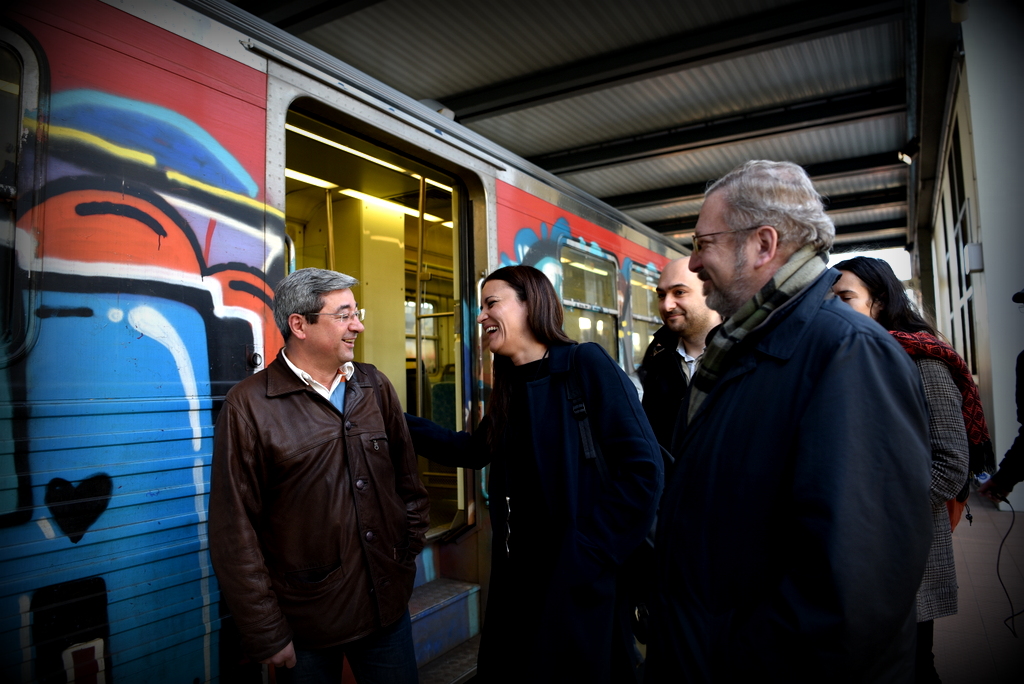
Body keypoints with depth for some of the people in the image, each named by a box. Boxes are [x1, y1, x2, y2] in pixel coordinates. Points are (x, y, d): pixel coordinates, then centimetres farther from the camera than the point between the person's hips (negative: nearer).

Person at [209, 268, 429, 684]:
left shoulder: (375, 387, 2)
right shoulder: (249, 405, -12)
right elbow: (235, 531, -11)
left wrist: (411, 547, 8)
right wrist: (265, 634, -9)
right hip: (305, 623, -4)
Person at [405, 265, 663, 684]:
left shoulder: (586, 365, -15)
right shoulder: (510, 385, 7)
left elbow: (643, 468, -19)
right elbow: (473, 449, 18)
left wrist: (589, 555, -18)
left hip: (579, 584, -6)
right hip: (520, 577, 7)